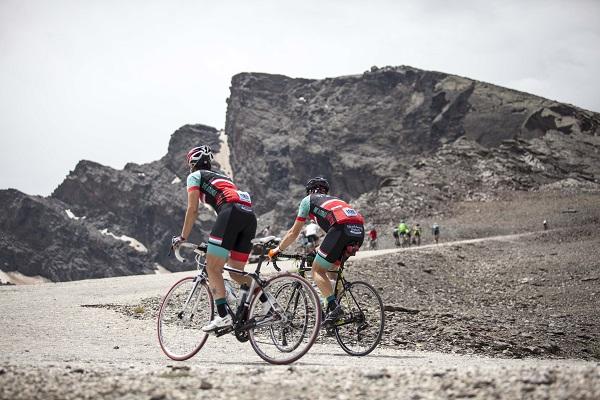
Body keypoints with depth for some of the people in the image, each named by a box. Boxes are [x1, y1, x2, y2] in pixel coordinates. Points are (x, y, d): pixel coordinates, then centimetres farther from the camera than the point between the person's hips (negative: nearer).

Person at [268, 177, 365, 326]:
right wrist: (321, 251, 59)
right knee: (333, 266, 24)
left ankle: (333, 306, -16)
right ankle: (335, 307, 17)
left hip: (342, 228, -6)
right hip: (359, 230, 6)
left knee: (317, 270, 2)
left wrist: (277, 250, 39)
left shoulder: (308, 200, 25)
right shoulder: (334, 200, 40)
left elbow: (294, 233, 26)